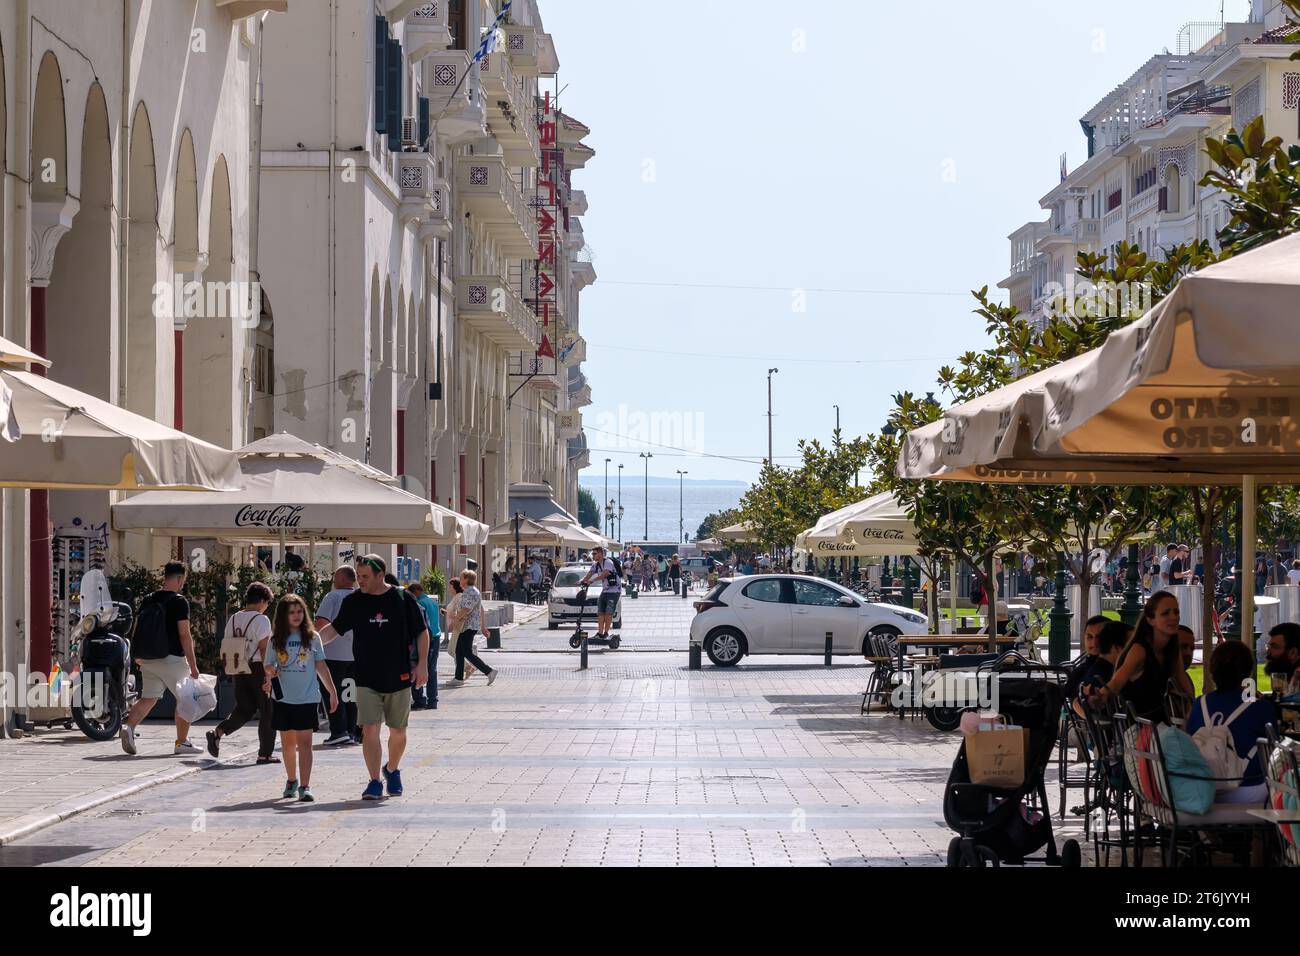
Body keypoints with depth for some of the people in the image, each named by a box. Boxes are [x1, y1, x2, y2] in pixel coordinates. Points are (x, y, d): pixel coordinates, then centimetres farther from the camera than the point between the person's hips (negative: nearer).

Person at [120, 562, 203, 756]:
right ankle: (182, 742, 13)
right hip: (171, 658, -6)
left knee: (148, 698, 7)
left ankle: (128, 726, -18)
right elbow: (184, 635, -13)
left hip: (148, 660, 6)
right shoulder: (179, 602, -10)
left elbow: (136, 630, 13)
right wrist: (193, 665, -10)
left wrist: (137, 656, 25)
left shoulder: (147, 600, 10)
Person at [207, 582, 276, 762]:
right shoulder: (261, 619, -10)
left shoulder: (232, 619, 9)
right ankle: (265, 753, 5)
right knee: (267, 711, 4)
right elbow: (264, 648, -15)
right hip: (258, 669, -6)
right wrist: (269, 675, -15)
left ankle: (217, 732, -5)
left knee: (244, 709, 15)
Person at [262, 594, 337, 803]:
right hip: (282, 698, 2)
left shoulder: (312, 637, 2)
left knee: (304, 742, -7)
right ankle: (291, 780, 28)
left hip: (307, 698, -2)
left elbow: (321, 666, 6)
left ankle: (305, 786, -10)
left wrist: (332, 692, 5)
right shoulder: (276, 639, 4)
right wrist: (270, 672, -17)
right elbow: (269, 666, 7)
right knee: (287, 742, 11)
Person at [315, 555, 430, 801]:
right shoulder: (353, 601, 1)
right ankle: (374, 782, -5)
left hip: (399, 678, 0)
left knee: (398, 731, 10)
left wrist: (422, 664, -3)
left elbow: (422, 632, 3)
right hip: (367, 679, 1)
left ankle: (392, 770, 35)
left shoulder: (403, 599, -4)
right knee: (370, 729, -9)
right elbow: (335, 628, 10)